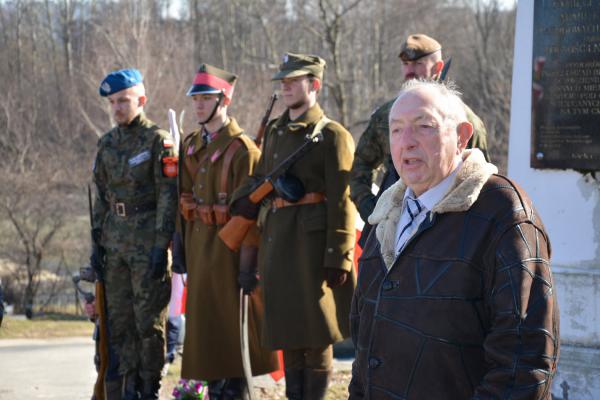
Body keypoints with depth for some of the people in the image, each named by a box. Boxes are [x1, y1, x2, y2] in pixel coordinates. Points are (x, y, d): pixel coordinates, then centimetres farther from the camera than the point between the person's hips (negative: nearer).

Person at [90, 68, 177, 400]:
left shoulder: (158, 141, -7)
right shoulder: (107, 144, 12)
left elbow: (169, 196, -11)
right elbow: (101, 196, 16)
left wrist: (161, 245, -16)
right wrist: (97, 242, 10)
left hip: (148, 243, -6)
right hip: (115, 244, 6)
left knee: (149, 320, -2)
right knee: (119, 319, 7)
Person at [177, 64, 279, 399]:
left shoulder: (242, 148, -12)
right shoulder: (192, 145, 11)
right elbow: (185, 196, 14)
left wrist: (248, 263, -19)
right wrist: (182, 245, 8)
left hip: (229, 245, -8)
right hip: (199, 243, 8)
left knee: (232, 324, -1)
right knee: (204, 320, 12)